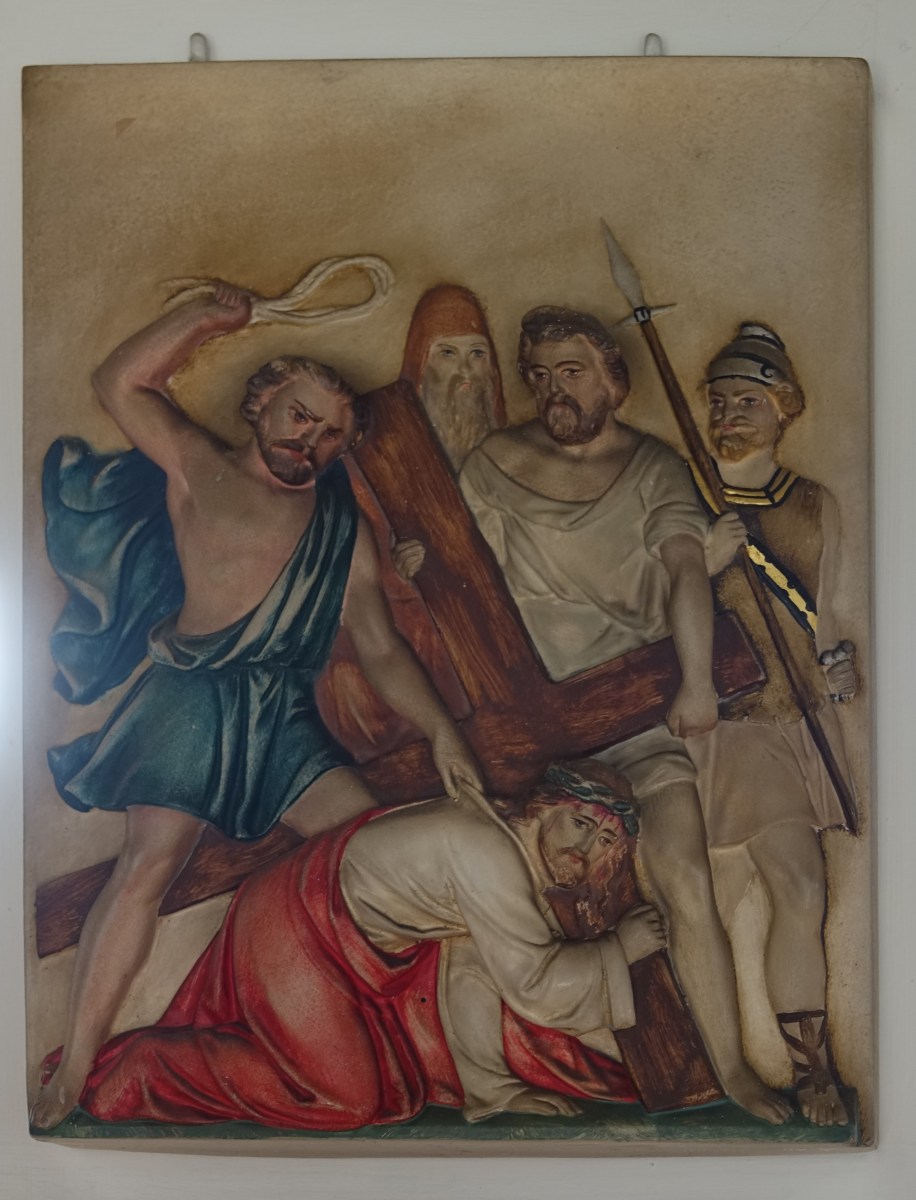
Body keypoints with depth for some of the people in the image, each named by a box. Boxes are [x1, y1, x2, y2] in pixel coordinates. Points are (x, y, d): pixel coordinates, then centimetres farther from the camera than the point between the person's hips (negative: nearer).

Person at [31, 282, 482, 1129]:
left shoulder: (344, 527, 18)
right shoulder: (199, 466, 12)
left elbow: (381, 648, 11)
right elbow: (121, 384, -2)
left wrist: (439, 729, -2)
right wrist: (207, 315, -3)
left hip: (287, 714, 4)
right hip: (195, 698, -3)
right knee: (151, 861, -17)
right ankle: (75, 1074, -7)